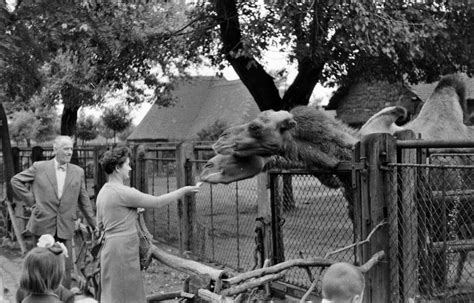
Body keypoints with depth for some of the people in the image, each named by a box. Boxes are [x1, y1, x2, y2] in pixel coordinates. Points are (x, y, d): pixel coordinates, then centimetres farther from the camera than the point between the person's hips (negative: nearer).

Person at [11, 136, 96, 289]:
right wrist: (31, 200, 1)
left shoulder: (78, 172, 7)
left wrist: (93, 224, 12)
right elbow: (16, 180, 8)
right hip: (42, 226, -2)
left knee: (65, 269, 0)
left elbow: (84, 200, 13)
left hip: (65, 228, 2)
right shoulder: (39, 167, 1)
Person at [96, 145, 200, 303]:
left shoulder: (103, 191, 10)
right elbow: (156, 202, -12)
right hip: (122, 249, -9)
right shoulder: (122, 192, -18)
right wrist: (183, 191, -1)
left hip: (111, 247, 9)